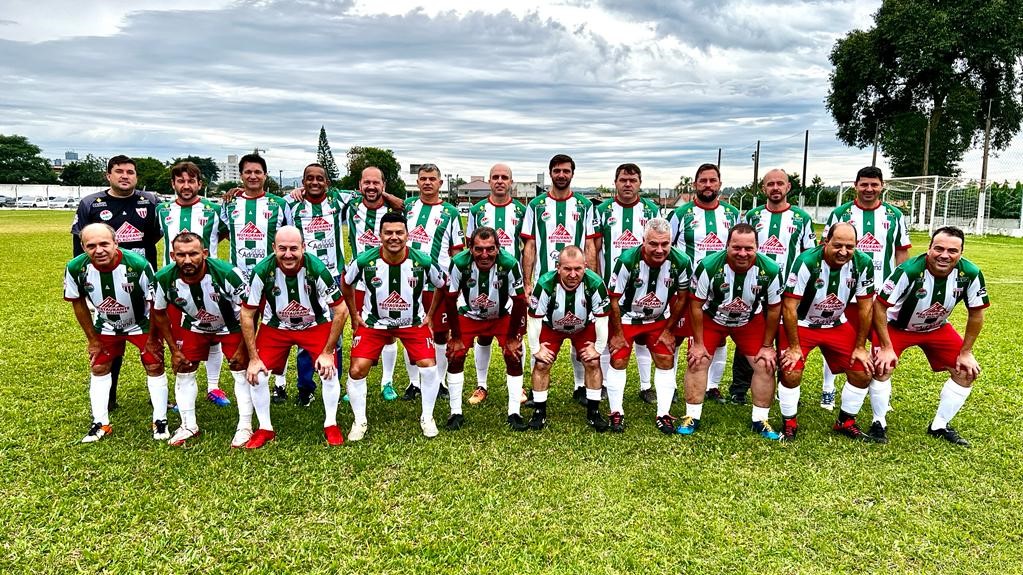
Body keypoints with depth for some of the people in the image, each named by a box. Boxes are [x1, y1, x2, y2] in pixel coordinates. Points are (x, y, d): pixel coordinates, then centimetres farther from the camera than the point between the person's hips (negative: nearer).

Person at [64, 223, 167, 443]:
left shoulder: (138, 265, -35)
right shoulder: (76, 268, -25)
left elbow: (155, 303, -21)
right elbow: (78, 303, -6)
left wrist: (152, 337, -12)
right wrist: (93, 339, -1)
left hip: (141, 324, -3)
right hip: (106, 326, 3)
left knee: (155, 366, -5)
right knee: (98, 368, 6)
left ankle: (160, 421, 8)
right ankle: (100, 424, 19)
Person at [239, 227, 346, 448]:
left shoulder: (317, 269, -28)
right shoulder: (262, 271, -25)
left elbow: (339, 311, -17)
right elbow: (247, 315, -12)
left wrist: (328, 352, -17)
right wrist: (253, 357, -13)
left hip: (316, 325, -1)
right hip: (275, 326, 1)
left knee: (329, 370, -15)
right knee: (257, 374, -9)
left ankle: (330, 425, 9)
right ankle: (265, 429, 15)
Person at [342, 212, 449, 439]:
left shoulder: (423, 262, -20)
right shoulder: (364, 261, -20)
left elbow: (442, 286, 1)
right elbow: (346, 283, 2)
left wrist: (429, 315, 1)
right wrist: (355, 316, 3)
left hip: (413, 322, 0)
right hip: (373, 322, 0)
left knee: (429, 366, -12)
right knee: (357, 370, -10)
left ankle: (427, 418, 13)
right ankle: (360, 421, 14)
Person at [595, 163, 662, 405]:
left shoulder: (652, 210, 5)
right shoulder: (603, 211, 2)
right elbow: (594, 250, 2)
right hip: (610, 286, 0)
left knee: (644, 338, 9)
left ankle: (646, 386, 20)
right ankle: (606, 385, 21)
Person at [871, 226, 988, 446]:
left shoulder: (970, 274, -21)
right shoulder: (909, 271, -34)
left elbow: (976, 313, -6)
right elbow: (879, 306, -26)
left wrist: (965, 352, -5)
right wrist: (886, 347, -24)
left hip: (937, 328, 5)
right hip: (897, 326, -4)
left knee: (968, 371, 0)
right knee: (882, 367, -22)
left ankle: (940, 426, 16)